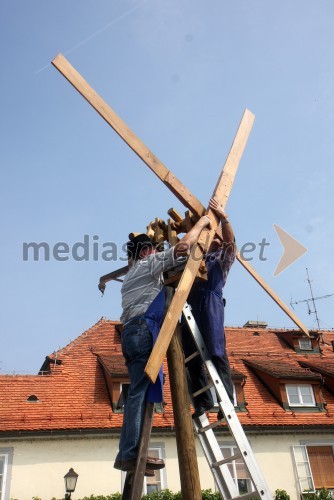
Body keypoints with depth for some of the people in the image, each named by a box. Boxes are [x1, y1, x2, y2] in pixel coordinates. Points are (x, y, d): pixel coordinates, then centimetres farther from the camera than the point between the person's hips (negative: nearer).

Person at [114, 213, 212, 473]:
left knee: (139, 393, 2)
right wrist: (202, 222, 14)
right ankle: (129, 454, -19)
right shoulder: (149, 264, 7)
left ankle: (129, 454, -3)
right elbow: (184, 244, 1)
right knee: (140, 392, -14)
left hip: (131, 332, 9)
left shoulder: (132, 275, 32)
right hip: (144, 329, -9)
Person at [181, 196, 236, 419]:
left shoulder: (223, 257, 20)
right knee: (191, 355, -2)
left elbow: (231, 239, 1)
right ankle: (203, 401, -1)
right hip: (192, 306, 6)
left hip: (210, 304, -6)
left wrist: (223, 216, -11)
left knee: (216, 353, -15)